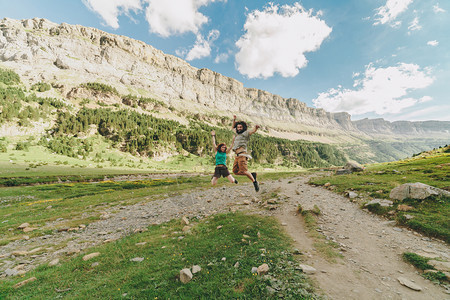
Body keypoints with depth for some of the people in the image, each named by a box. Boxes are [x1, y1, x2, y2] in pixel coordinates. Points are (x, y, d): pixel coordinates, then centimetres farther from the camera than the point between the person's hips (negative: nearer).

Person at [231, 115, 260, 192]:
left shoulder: (245, 133, 4)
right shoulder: (237, 134, 25)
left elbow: (253, 131, -14)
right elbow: (233, 127, 42)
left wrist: (256, 127, -35)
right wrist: (234, 120, 31)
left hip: (242, 154, -8)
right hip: (237, 156, 8)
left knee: (243, 170, -18)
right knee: (235, 171, 3)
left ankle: (255, 182, -1)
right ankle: (252, 174, 11)